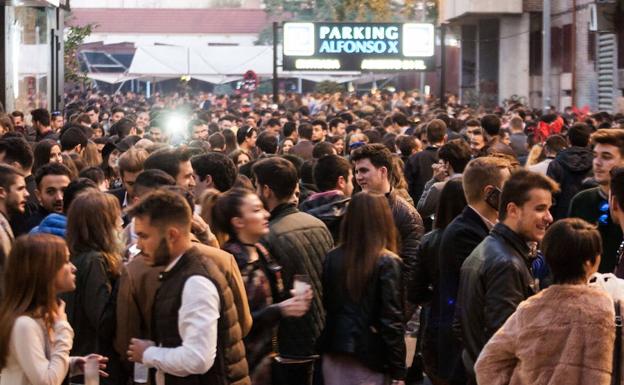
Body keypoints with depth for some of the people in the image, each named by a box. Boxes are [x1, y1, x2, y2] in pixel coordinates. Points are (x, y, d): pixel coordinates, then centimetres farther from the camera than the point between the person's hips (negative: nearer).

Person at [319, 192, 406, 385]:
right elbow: (392, 320, -14)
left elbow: (325, 305, 6)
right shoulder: (387, 263, -13)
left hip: (334, 354, 4)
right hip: (369, 356, -4)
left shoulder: (332, 258, 0)